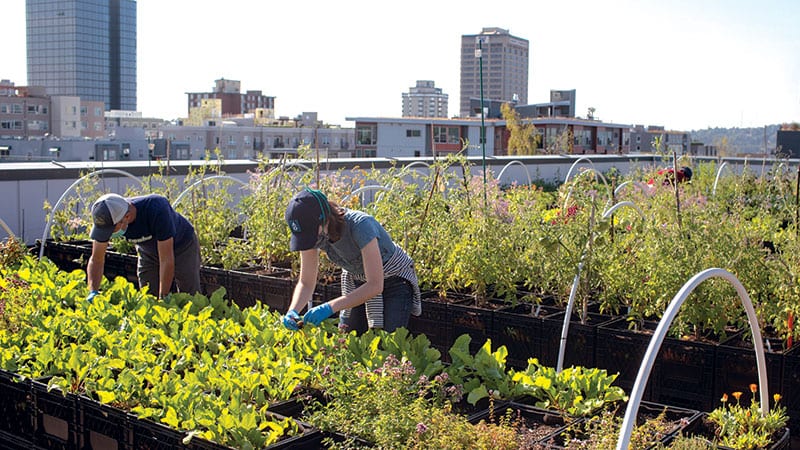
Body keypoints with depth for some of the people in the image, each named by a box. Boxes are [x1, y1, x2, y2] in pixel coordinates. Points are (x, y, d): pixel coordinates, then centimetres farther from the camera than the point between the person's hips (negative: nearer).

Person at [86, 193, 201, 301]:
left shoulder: (156, 210, -40)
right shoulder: (106, 219, -25)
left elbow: (167, 260, -37)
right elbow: (96, 259, -15)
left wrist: (163, 298, -35)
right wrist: (93, 292, -30)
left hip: (183, 246, -4)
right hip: (148, 252, 4)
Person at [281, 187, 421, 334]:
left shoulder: (360, 225, -37)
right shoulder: (311, 231, -20)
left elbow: (376, 286, -39)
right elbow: (306, 283, -11)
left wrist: (330, 307, -45)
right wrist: (293, 311, -30)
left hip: (395, 280, -5)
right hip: (358, 281, 5)